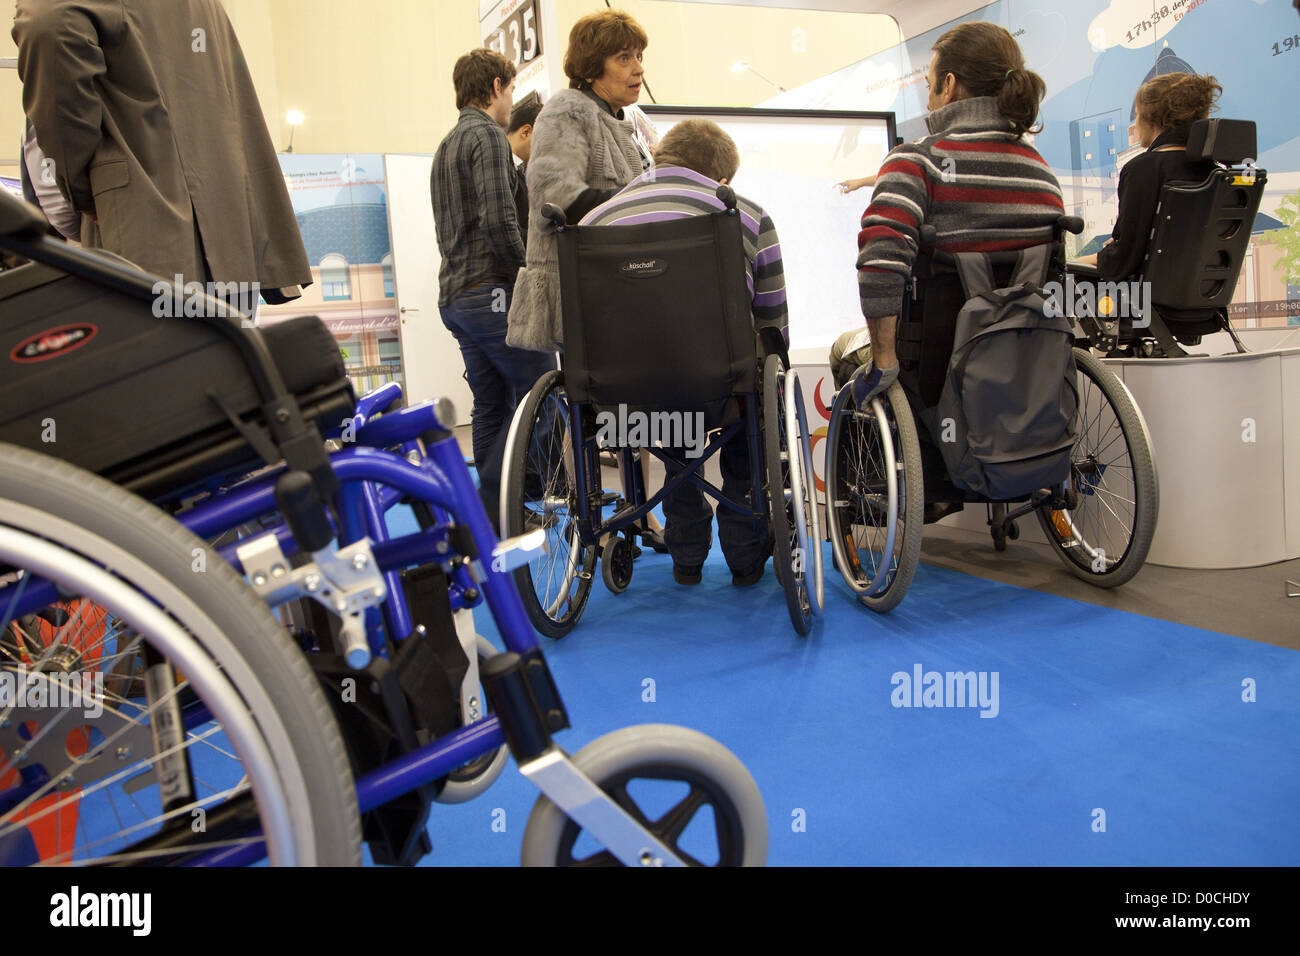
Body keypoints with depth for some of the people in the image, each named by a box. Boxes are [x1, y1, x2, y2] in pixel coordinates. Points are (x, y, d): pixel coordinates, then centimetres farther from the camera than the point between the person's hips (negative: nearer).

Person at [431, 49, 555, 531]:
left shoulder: (447, 145, 24)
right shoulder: (487, 136, -8)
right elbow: (499, 220, -21)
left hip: (455, 293, 10)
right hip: (490, 291, -10)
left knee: (491, 404, 11)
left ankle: (491, 514, 14)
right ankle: (493, 503, -8)